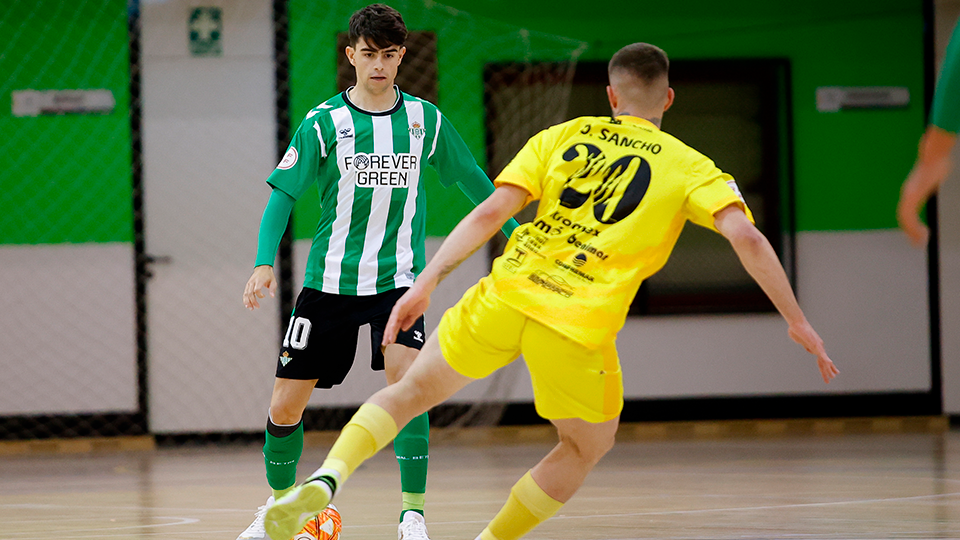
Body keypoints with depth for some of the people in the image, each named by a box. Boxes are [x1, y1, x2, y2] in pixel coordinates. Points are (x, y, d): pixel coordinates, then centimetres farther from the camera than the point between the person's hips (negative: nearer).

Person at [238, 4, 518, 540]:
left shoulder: (425, 119, 2)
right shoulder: (324, 123, -4)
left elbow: (471, 178, 15)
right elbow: (283, 194, -5)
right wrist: (265, 264, -17)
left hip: (397, 279, 0)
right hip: (330, 281, 0)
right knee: (285, 406, 1)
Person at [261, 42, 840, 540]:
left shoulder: (561, 136, 16)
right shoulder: (689, 167, 10)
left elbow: (491, 211, 5)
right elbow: (747, 238, -4)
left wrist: (427, 282, 4)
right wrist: (797, 321, 1)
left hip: (506, 295, 2)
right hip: (580, 327, -2)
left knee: (411, 392, 20)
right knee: (588, 445, 25)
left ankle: (325, 482, -1)